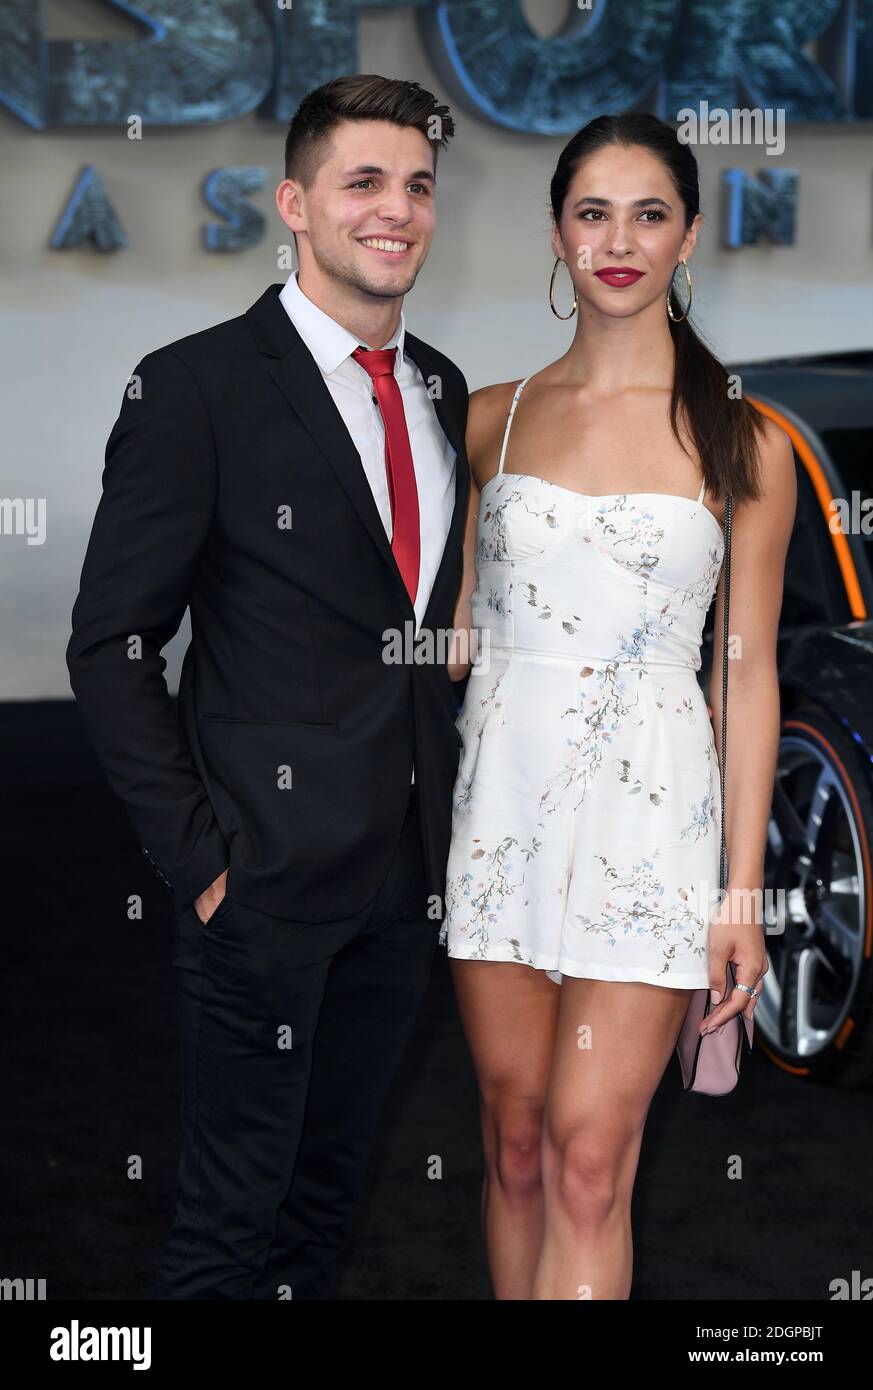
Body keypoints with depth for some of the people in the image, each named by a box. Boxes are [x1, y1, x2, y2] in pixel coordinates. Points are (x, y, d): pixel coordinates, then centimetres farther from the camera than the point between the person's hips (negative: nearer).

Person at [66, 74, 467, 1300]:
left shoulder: (443, 391, 11)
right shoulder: (198, 386, -9)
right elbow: (112, 646, -10)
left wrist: (443, 817, 9)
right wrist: (195, 858, -14)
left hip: (406, 873, 6)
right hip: (266, 872, -6)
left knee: (328, 1192, 16)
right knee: (233, 1210, 2)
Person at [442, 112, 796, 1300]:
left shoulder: (744, 443, 0)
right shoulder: (492, 419, 8)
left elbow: (749, 673, 1)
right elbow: (456, 633, 14)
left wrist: (743, 893, -3)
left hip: (648, 809, -3)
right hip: (502, 795, 3)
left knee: (591, 1160, -8)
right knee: (515, 1142, 8)